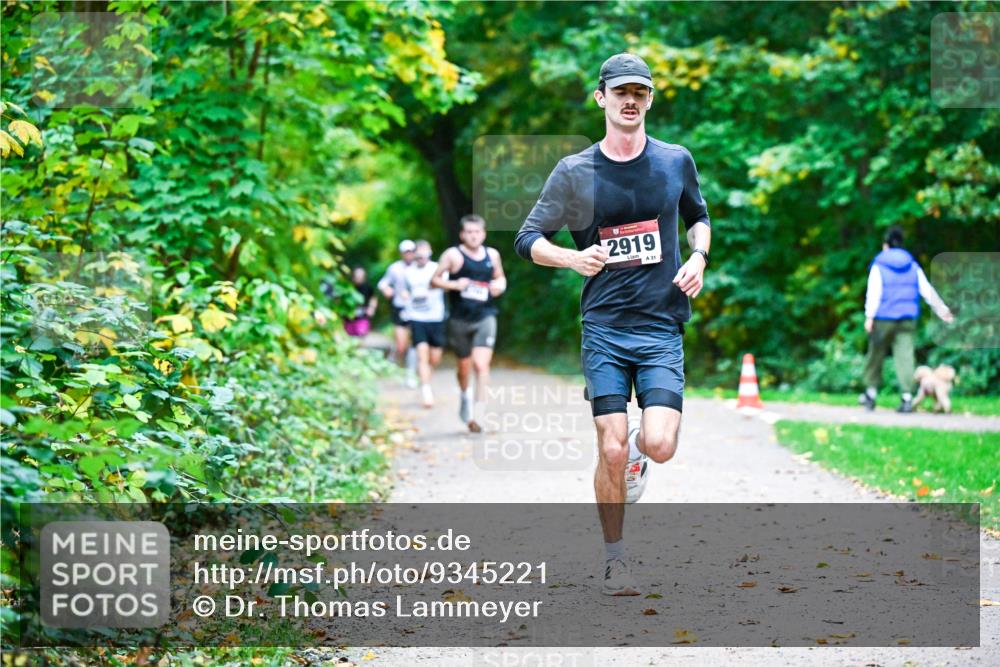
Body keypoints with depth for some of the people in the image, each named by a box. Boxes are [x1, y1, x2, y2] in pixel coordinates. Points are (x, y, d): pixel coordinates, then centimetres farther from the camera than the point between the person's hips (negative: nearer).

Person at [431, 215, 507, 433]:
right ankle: (465, 395, 46)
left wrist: (500, 285, 1)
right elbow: (435, 280, -1)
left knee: (481, 364, -16)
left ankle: (478, 414, -16)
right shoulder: (453, 255, -3)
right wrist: (454, 284, -18)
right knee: (464, 366, 13)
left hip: (485, 318, 1)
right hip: (460, 320, -1)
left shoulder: (492, 255, 8)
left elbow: (500, 277, 24)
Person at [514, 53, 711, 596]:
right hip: (603, 328, -1)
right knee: (612, 451, -8)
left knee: (659, 446, -14)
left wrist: (699, 257, 4)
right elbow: (527, 239, 4)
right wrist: (573, 258, -15)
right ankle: (615, 561, 10)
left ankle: (637, 446, 24)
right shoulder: (574, 172, 1)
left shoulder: (676, 161, 6)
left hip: (662, 327, 1)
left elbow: (698, 216, 24)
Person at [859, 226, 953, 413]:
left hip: (884, 318, -3)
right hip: (908, 319, 3)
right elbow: (927, 290, 9)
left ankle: (871, 392, 16)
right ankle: (907, 397, -13)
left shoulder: (878, 266, -3)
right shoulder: (913, 266, 9)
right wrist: (942, 309, 18)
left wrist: (869, 317, -12)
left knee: (875, 355, 11)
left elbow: (874, 293, -10)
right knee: (905, 356, -4)